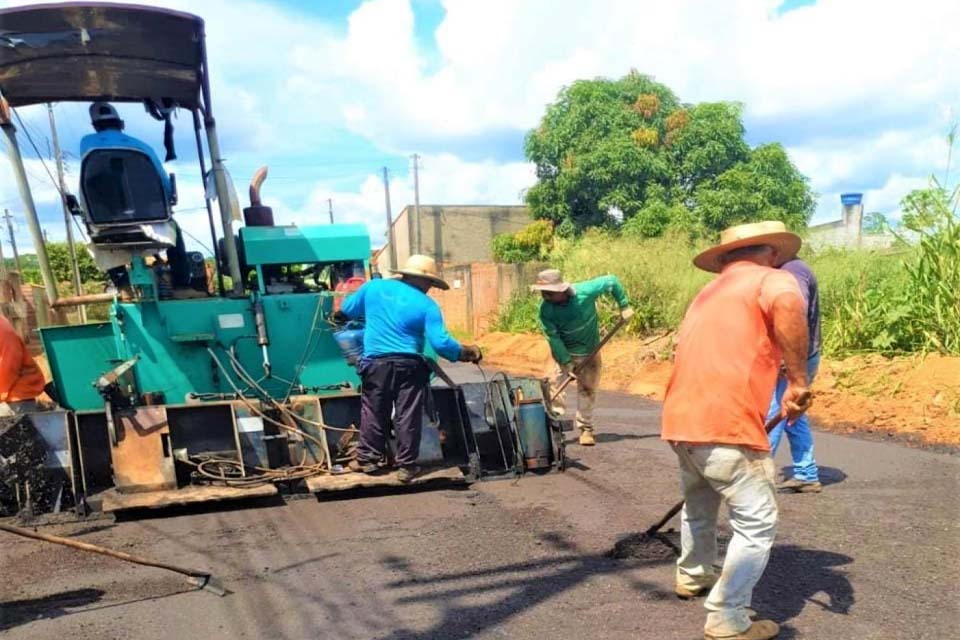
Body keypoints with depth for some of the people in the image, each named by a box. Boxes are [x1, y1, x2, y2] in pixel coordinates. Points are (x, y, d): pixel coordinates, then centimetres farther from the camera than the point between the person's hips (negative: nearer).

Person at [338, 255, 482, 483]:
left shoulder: (373, 287, 5)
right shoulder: (427, 305, -5)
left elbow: (347, 310, 19)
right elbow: (441, 343, -11)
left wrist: (338, 317, 42)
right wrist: (465, 352, 5)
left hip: (376, 363, 2)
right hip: (408, 365, -2)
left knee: (373, 413, 14)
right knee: (408, 416, 6)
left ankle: (367, 459, 23)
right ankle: (407, 466, 12)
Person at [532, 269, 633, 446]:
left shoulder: (585, 292, -26)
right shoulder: (546, 309, -22)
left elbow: (611, 281, -12)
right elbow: (553, 337, -20)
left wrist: (624, 306, -8)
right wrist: (566, 362, -22)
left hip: (590, 352, 0)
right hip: (564, 353, 0)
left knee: (587, 389, 6)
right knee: (555, 386, -10)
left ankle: (585, 428, 18)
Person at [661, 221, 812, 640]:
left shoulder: (708, 294, 26)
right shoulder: (772, 279, 1)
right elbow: (787, 303, -26)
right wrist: (798, 380, -18)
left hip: (681, 419, 8)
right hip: (724, 424, -8)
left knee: (699, 505, 29)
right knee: (756, 523, 4)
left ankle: (692, 577, 48)